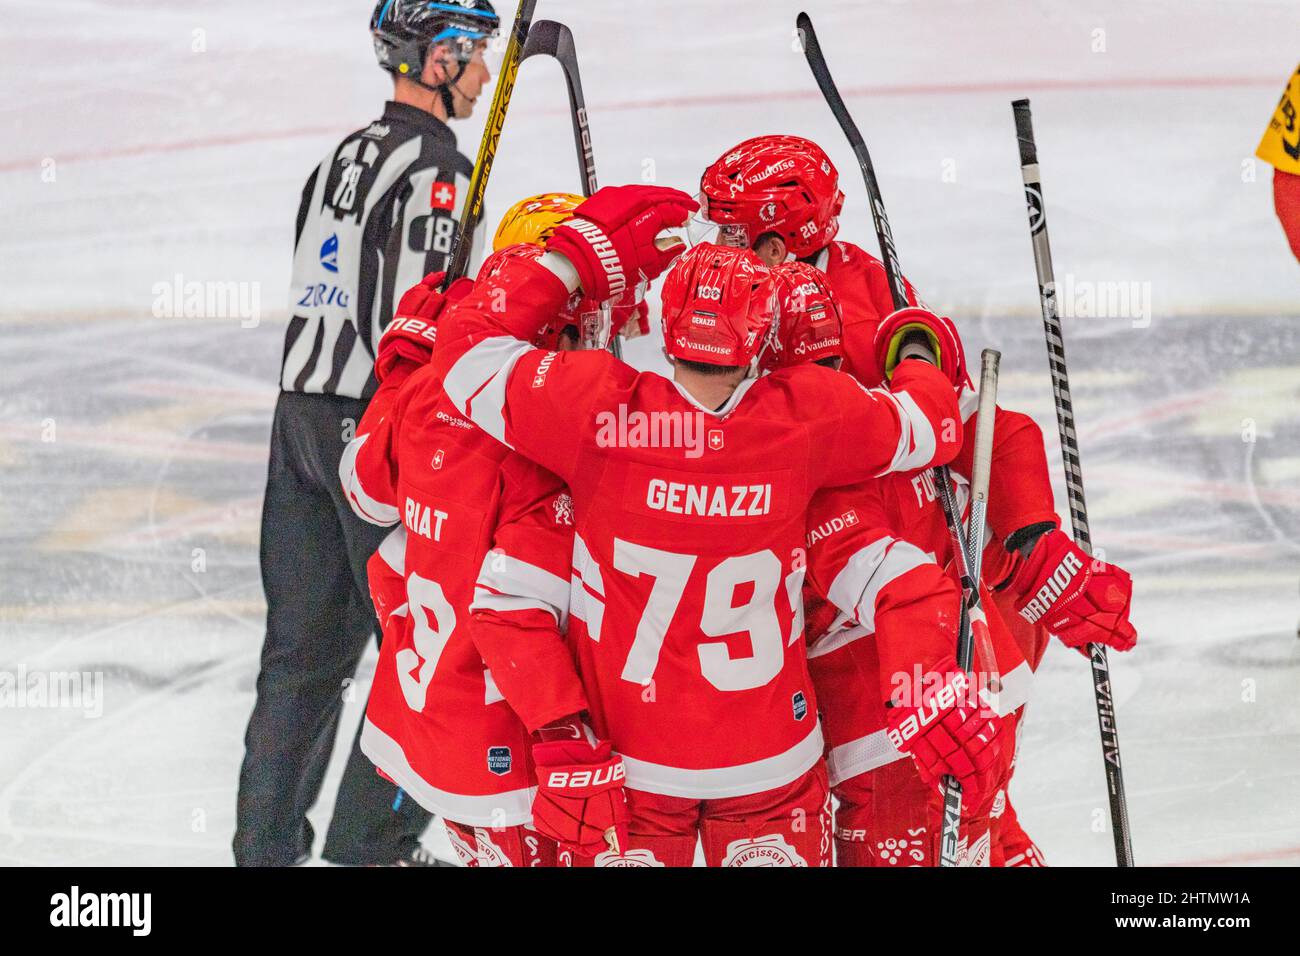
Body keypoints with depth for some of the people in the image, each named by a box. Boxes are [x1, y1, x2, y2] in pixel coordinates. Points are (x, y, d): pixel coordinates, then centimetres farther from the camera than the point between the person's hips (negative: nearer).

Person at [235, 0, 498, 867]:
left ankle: (266, 841, 14)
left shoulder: (345, 157, 16)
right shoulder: (434, 164, -12)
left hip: (303, 408, 9)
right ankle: (372, 844, 5)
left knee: (306, 648, 12)